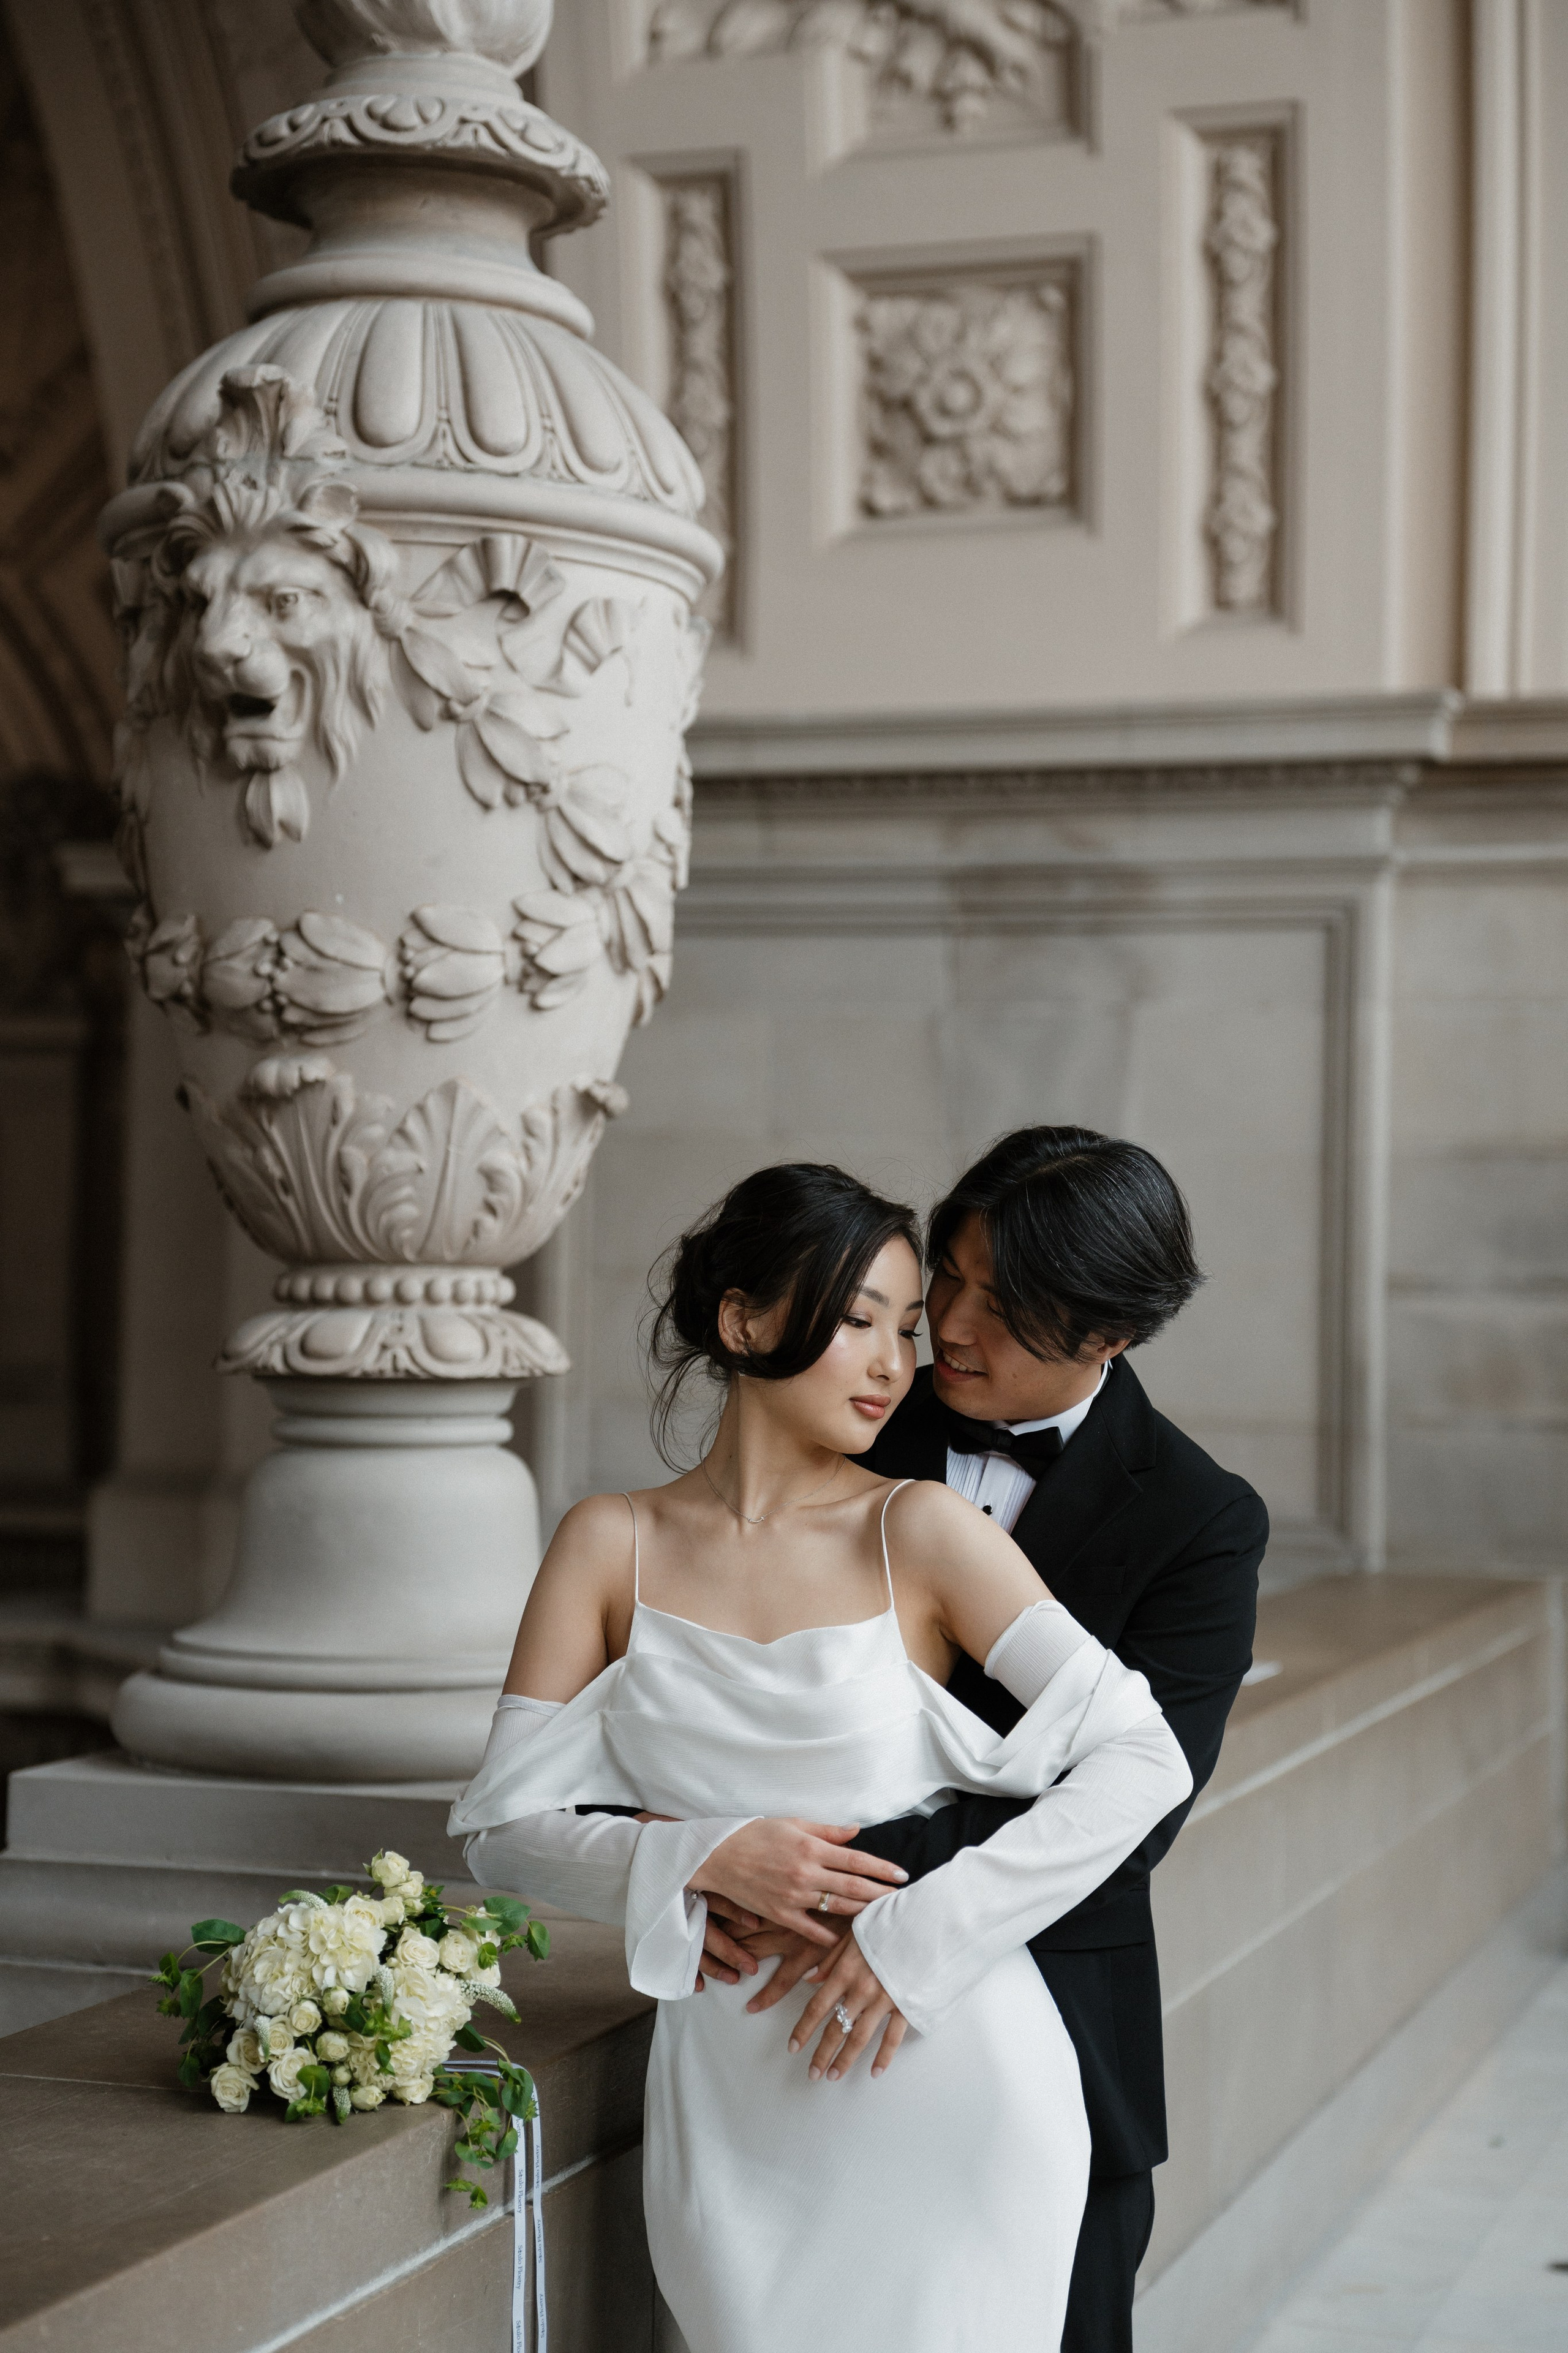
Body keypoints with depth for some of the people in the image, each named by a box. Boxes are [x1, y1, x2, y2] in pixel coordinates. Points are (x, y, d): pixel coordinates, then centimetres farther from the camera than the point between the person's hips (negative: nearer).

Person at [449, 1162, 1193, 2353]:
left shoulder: (920, 1529, -4)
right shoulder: (611, 1545, 2)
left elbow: (1146, 1759, -11)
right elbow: (499, 1825, 1)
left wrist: (924, 1930, -17)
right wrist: (707, 1858, -15)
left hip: (943, 2086, -1)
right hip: (732, 2107, 2)